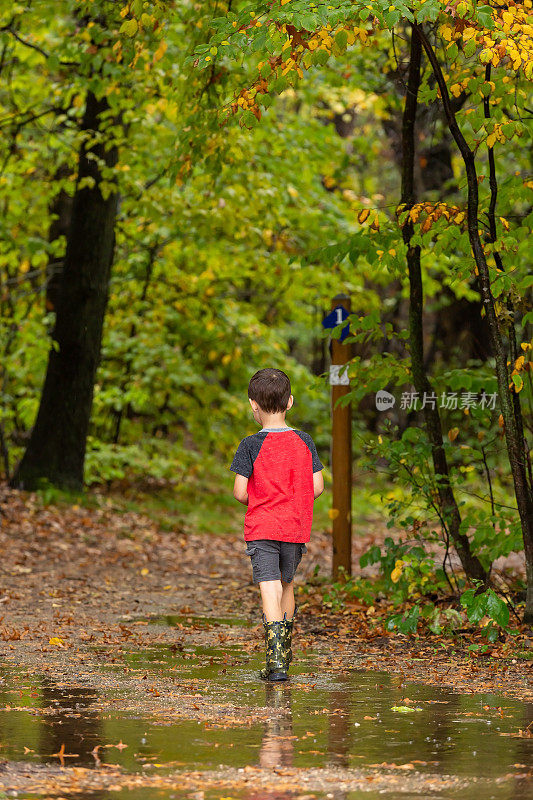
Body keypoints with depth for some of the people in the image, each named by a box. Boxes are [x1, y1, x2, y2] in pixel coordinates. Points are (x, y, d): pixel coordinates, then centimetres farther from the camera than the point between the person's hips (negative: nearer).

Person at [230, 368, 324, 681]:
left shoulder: (250, 446, -8)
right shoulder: (304, 442, 2)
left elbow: (240, 492, -10)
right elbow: (317, 487, 2)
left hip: (261, 529, -4)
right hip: (296, 527, 4)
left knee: (270, 591, -8)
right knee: (287, 585, 21)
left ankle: (277, 663, -19)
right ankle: (285, 652, 30)